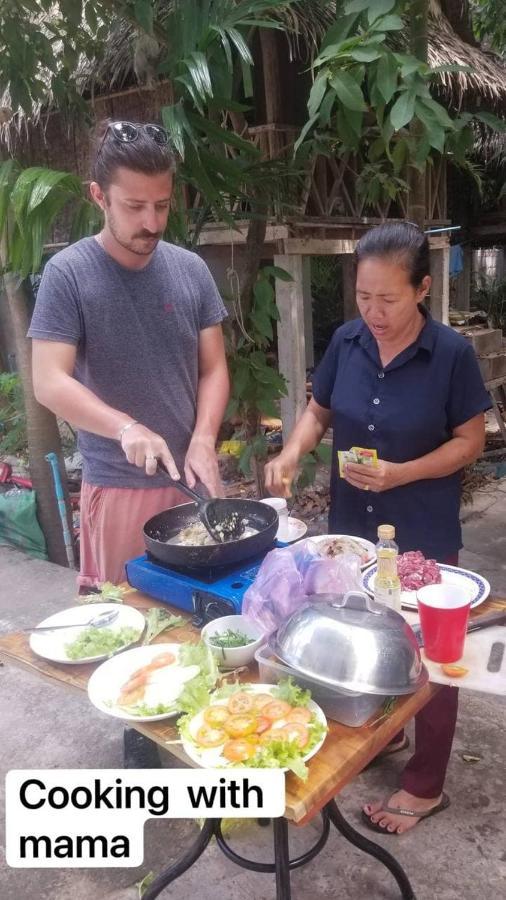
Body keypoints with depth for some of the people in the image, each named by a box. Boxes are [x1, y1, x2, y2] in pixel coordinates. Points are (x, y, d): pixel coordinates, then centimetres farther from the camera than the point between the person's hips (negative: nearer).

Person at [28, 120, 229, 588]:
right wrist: (127, 428, -28)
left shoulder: (191, 269, 3)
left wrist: (203, 439, -12)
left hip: (193, 475, 4)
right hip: (117, 487, -3)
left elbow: (213, 368, 4)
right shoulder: (68, 273, -8)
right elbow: (50, 383, -13)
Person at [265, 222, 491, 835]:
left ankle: (425, 785, 32)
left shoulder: (451, 353, -16)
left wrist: (400, 474, -24)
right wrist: (293, 451, -14)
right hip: (352, 526, 5)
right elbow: (319, 412, 6)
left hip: (424, 536, -4)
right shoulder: (347, 342, -5)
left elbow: (469, 441, -10)